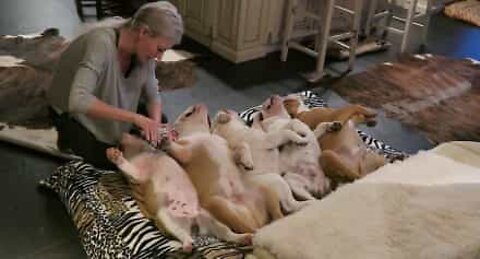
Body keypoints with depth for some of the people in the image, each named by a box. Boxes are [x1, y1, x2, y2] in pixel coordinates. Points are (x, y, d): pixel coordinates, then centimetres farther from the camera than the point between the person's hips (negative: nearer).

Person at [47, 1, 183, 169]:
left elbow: (152, 96, -7)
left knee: (160, 121, -2)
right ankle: (69, 136, 9)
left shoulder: (143, 49, -18)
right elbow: (78, 101, -48)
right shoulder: (102, 43, -39)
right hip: (72, 111, -6)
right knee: (113, 161, -16)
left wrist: (154, 126, -27)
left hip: (111, 102, 6)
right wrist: (134, 117, -48)